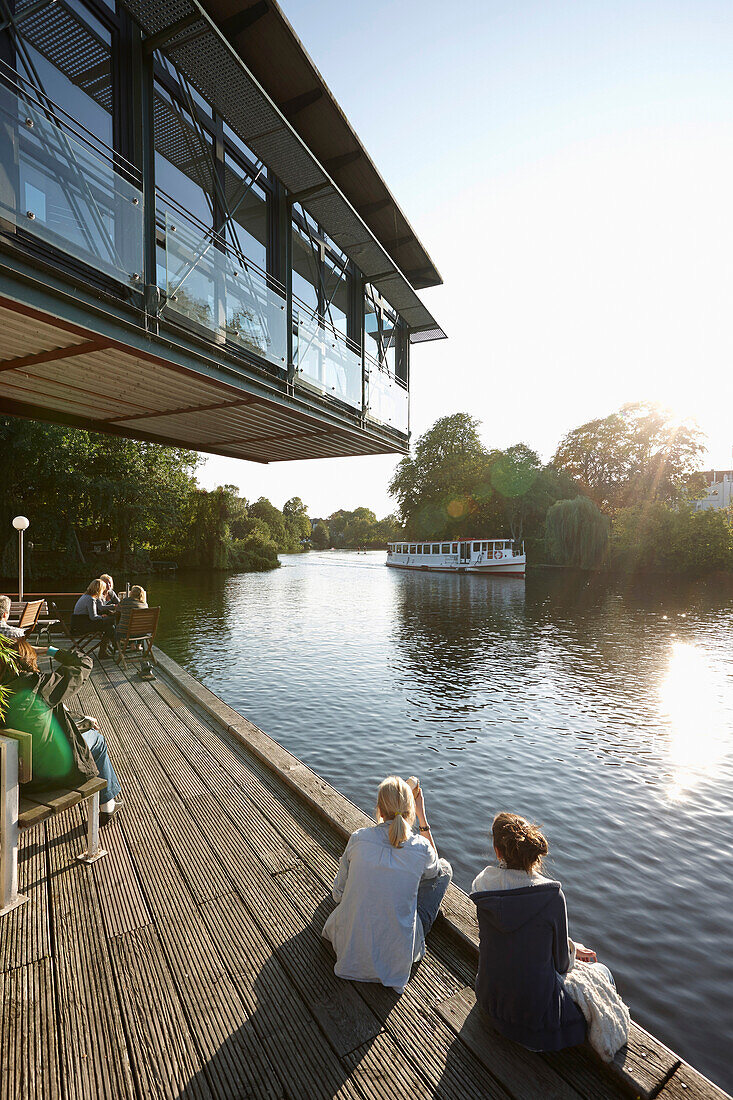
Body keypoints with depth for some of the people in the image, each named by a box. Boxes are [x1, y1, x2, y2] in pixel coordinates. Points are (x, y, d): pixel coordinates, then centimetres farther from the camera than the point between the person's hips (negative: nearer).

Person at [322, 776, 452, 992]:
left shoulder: (358, 839, -15)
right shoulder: (420, 847, -19)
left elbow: (338, 893, 0)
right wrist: (422, 815, 4)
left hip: (350, 948, 2)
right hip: (396, 955, -2)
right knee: (444, 868, 15)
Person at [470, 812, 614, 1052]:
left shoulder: (482, 884, -15)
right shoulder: (551, 894, -27)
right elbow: (561, 962, -12)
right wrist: (573, 949, 12)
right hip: (536, 1007, -4)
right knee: (602, 972, 21)